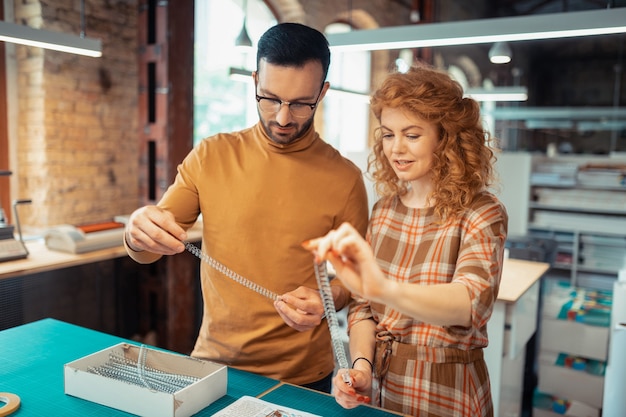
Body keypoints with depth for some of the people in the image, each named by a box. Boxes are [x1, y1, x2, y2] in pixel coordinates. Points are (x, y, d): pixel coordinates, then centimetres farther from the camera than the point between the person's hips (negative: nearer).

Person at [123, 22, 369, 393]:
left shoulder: (344, 178, -10)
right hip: (212, 362, 2)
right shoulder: (210, 157, -5)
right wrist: (138, 232, -24)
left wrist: (325, 299, -23)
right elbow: (148, 250, -1)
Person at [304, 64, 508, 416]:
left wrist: (385, 288, -49)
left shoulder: (482, 215, -15)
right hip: (381, 384, 4)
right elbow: (364, 304, 4)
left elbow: (473, 301, -33)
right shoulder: (384, 209, -1)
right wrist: (361, 364, -13)